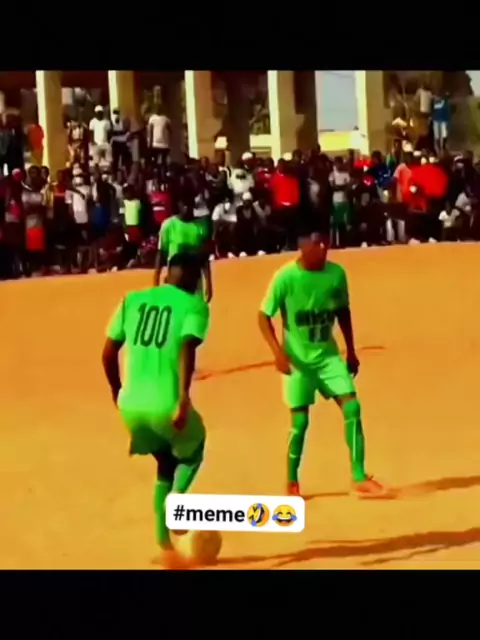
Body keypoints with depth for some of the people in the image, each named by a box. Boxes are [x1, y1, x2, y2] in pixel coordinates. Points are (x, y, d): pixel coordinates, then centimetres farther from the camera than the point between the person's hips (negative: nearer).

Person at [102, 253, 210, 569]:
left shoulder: (132, 300, 13)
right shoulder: (194, 304, 1)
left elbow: (108, 352, 11)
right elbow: (187, 348, -17)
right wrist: (184, 400, -22)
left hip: (131, 405, 4)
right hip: (166, 404, -4)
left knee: (166, 465, 28)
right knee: (192, 451, 28)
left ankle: (165, 543, 20)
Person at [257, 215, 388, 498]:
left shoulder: (336, 273, -5)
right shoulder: (286, 277, -17)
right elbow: (263, 316, -11)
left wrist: (351, 350, 11)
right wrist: (278, 351, -21)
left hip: (328, 355, 4)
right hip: (298, 359, -4)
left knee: (352, 407, -8)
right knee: (300, 421, 0)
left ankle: (359, 478, -2)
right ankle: (292, 483, 19)